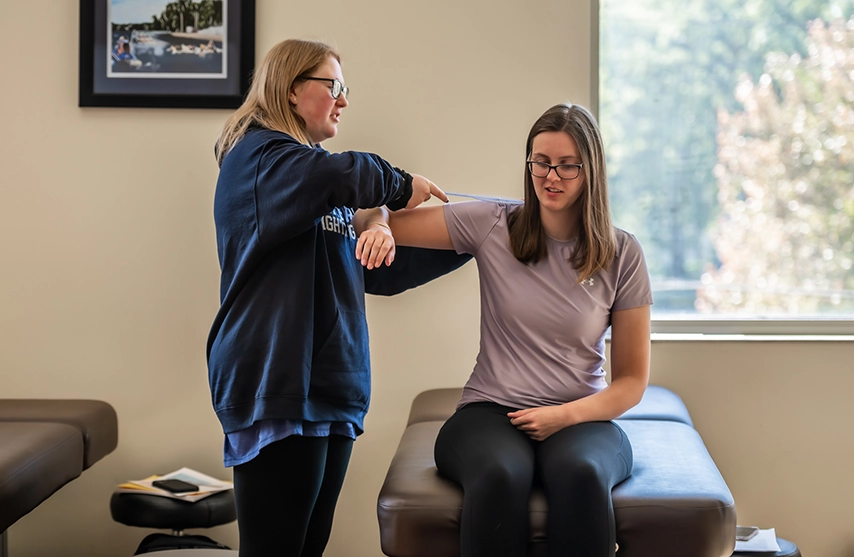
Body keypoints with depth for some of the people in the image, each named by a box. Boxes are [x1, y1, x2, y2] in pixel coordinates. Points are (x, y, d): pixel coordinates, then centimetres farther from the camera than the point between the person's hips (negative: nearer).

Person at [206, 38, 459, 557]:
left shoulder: (307, 162, 23)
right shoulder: (258, 154, -7)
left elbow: (366, 268, 21)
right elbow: (340, 177, -28)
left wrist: (380, 232, -3)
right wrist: (400, 186, -8)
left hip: (331, 386, 9)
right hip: (279, 388, -9)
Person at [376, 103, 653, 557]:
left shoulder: (621, 254, 4)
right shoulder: (492, 226, 3)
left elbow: (632, 380, 7)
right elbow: (382, 219, 7)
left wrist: (567, 415, -10)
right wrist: (378, 228, -18)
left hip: (581, 419, 0)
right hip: (490, 413, 0)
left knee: (581, 473, -37)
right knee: (499, 475, -37)